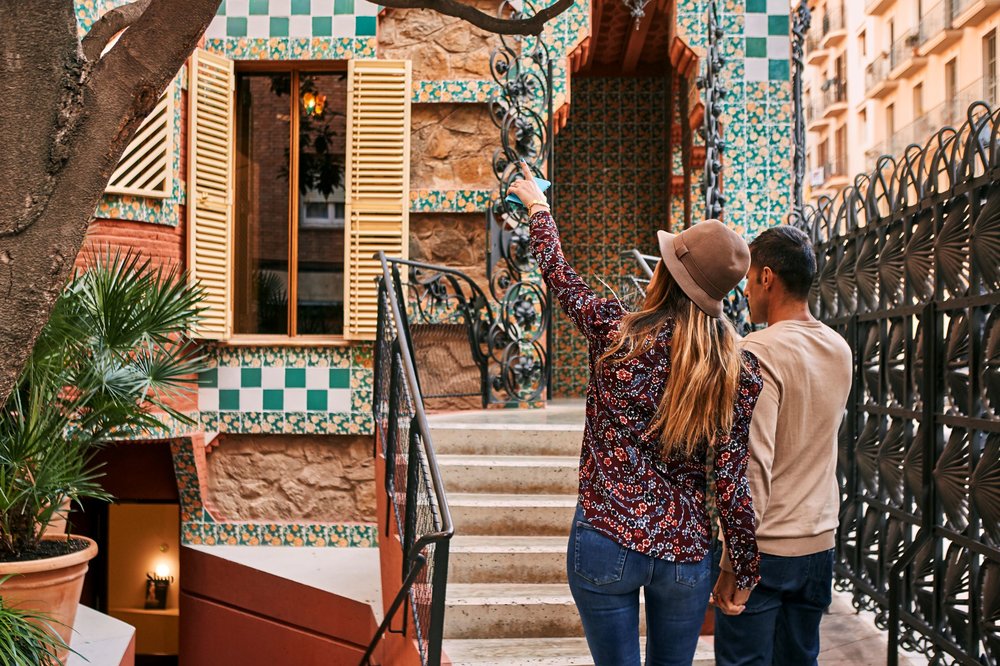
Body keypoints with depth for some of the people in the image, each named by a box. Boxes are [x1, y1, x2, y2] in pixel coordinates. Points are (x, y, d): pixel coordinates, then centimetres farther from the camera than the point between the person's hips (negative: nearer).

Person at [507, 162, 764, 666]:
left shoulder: (615, 332, -11)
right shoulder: (739, 371, -7)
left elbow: (556, 273, 8)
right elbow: (733, 484, -6)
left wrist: (537, 205, 26)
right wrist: (745, 573, 7)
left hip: (606, 541, -2)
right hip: (686, 550, 2)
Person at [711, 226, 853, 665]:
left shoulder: (758, 352, -17)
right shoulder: (840, 350, 6)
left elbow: (752, 464, -21)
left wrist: (731, 562, -17)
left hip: (762, 548, -7)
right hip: (819, 545, 7)